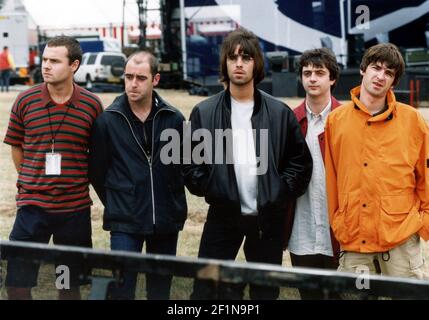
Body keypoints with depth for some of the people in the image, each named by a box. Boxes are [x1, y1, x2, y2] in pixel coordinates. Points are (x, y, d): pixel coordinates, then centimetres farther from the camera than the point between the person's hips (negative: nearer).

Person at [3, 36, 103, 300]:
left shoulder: (92, 105, -4)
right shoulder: (25, 100, -3)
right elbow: (16, 147, 9)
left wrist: (81, 181, 9)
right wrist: (32, 182, 11)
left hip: (76, 209, 0)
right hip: (32, 207, 0)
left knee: (71, 282, 12)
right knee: (17, 282, 1)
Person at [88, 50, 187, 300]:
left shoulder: (174, 119, -1)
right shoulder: (108, 120, -4)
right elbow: (97, 169, 4)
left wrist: (173, 203, 10)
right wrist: (116, 203, 8)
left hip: (167, 222, 2)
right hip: (125, 223, -2)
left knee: (161, 289, 13)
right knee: (122, 288, -4)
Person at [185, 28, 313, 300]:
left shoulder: (280, 113, 1)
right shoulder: (204, 112, 1)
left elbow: (301, 162, 4)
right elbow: (191, 163, 2)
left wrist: (280, 194, -5)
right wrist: (211, 191, -9)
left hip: (267, 218, 1)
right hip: (222, 216, 0)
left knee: (265, 291, 10)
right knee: (205, 290, -1)